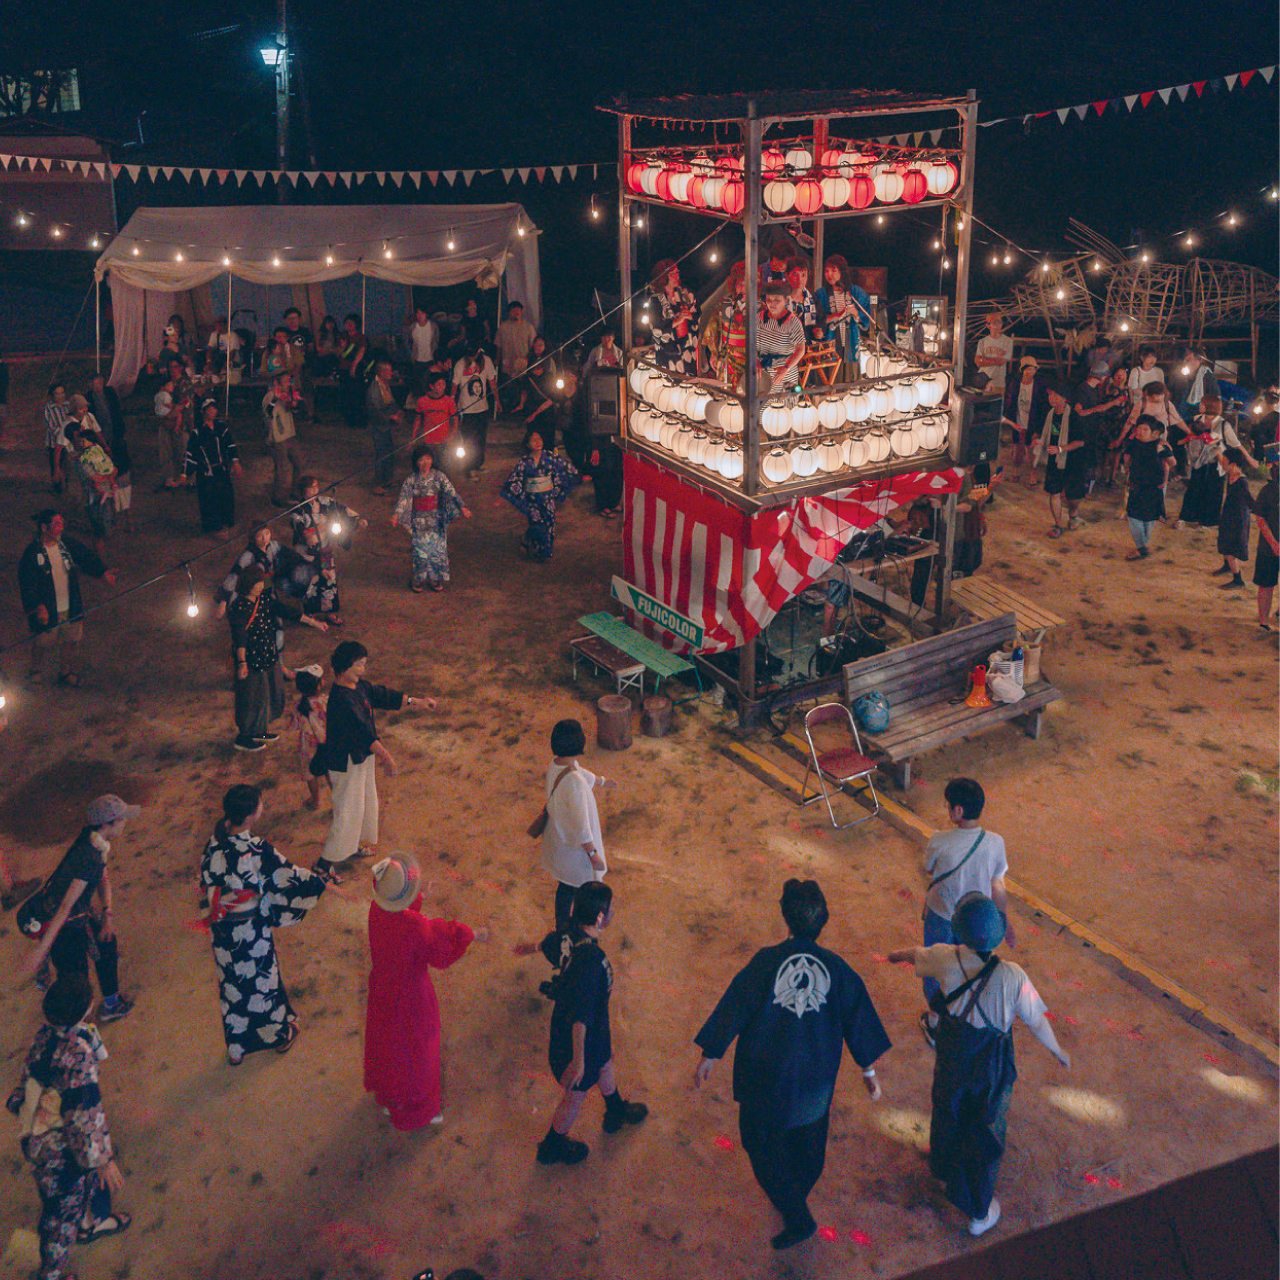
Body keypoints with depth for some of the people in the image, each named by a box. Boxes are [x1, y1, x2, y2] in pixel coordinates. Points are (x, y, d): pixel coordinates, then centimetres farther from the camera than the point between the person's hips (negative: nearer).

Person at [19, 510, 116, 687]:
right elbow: (27, 585, -17)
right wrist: (39, 607, -22)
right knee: (40, 643, 12)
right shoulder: (32, 553, -18)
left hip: (70, 607, 5)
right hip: (46, 610, -5)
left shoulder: (67, 544, -4)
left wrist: (104, 572, -3)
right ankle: (36, 672, 39)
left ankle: (66, 672, 37)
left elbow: (87, 557, 10)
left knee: (69, 640, 16)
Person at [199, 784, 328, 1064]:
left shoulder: (214, 843, -12)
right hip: (252, 933, -5)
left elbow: (206, 884, 3)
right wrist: (327, 886, -8)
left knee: (231, 984, 22)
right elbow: (289, 879, -20)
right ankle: (280, 1035, 42)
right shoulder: (258, 851, -29)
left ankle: (235, 1049, 38)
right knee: (262, 980, 18)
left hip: (221, 932, 5)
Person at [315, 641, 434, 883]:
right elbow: (361, 729, -34)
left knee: (366, 802, 25)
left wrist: (417, 702, 14)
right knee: (348, 811, -1)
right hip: (346, 762, -10)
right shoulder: (341, 699, -30)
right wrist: (385, 755, -36)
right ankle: (324, 863, 10)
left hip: (362, 757, 10)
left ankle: (353, 844, 46)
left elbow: (384, 696, 14)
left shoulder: (360, 686, 1)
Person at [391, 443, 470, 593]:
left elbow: (451, 492, -7)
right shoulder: (412, 479, -4)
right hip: (419, 520, -1)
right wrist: (396, 514, -24)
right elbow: (403, 497, -11)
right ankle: (417, 580, 15)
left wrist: (462, 507, -18)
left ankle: (436, 580, 19)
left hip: (436, 519, 1)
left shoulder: (439, 476, -2)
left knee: (438, 548, 4)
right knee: (420, 550, 0)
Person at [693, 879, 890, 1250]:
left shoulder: (766, 962, -19)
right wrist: (869, 1070, 10)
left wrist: (709, 1056, -4)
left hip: (766, 1074, -3)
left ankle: (797, 1217, 11)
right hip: (816, 1077, 3)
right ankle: (795, 1197, 47)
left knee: (762, 1143, 15)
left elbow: (733, 1008, -15)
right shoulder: (836, 968, -12)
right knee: (807, 1142, 27)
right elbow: (858, 1018, -3)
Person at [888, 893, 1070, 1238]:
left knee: (947, 1114, 30)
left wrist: (898, 954, 27)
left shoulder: (947, 960, -20)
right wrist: (1058, 1051, 4)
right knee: (984, 1135, 17)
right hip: (991, 1070, -3)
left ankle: (944, 1169, 60)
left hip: (950, 1062, 3)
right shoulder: (1012, 977, -29)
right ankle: (980, 1213, 35)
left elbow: (917, 955, 3)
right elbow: (1037, 1022, -17)